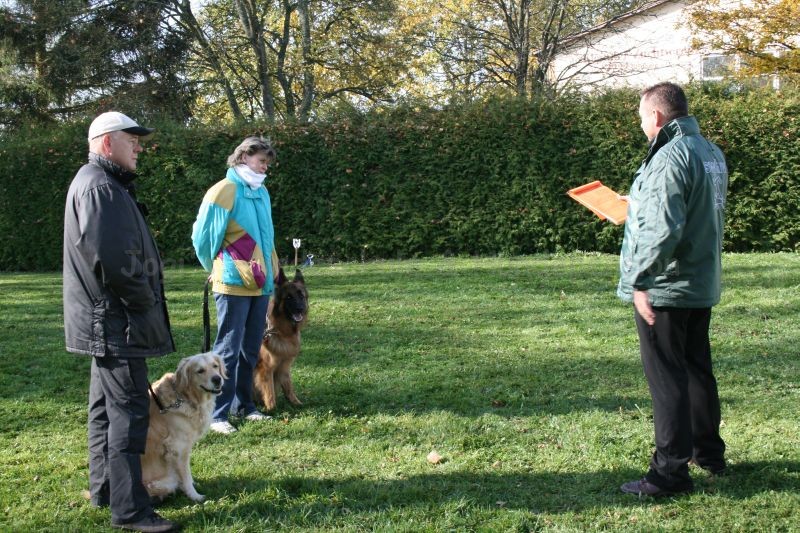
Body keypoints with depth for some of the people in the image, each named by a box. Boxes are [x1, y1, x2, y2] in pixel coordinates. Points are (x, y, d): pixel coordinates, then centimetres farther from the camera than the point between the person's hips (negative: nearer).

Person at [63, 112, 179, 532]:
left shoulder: (103, 184, 18)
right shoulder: (99, 187, -16)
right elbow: (113, 259, -25)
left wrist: (143, 299, 15)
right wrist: (145, 301, -15)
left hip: (108, 321, 11)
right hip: (116, 320, -11)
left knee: (106, 405, 17)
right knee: (128, 410, -9)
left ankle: (103, 489, 29)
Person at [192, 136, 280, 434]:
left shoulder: (261, 193, 11)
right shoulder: (223, 191, -10)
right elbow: (203, 237, -3)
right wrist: (217, 270, 10)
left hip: (261, 284, 7)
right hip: (233, 285, -7)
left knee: (250, 351, 13)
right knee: (228, 351, -4)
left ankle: (243, 405, 24)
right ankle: (217, 414, 1)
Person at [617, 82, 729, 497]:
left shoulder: (669, 159, -20)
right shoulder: (711, 153, 10)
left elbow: (663, 230, -28)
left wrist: (640, 281, -23)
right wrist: (639, 204, 27)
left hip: (664, 290, -9)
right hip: (702, 285, 9)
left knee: (666, 377, -3)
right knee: (697, 368, 20)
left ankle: (671, 471, 3)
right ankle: (708, 451, 33)